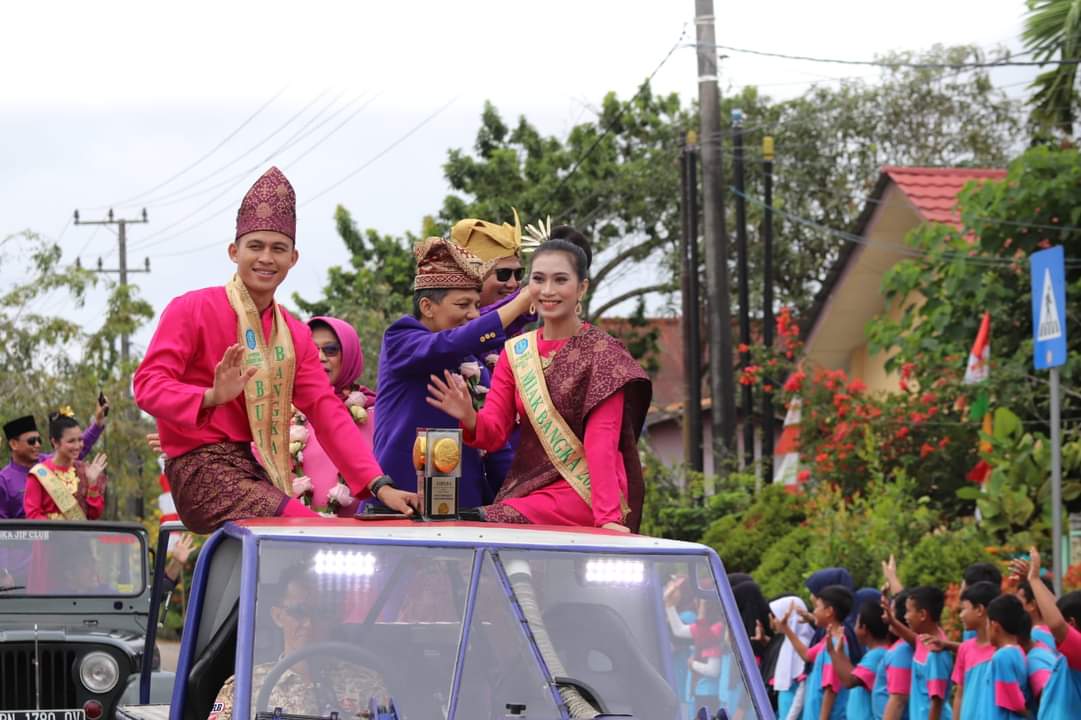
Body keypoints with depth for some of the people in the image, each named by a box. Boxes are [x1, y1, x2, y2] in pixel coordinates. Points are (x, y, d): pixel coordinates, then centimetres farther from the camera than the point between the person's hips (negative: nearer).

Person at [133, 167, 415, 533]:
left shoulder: (296, 335, 16)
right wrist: (212, 397, -30)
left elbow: (327, 412, 8)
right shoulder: (191, 310, -4)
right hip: (202, 471, -8)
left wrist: (379, 486, -5)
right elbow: (148, 385, -11)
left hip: (256, 473, 8)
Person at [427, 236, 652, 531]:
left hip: (583, 493, -5)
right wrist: (469, 418, -20)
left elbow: (601, 443, -14)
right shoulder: (515, 352, 10)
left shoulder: (602, 352, -6)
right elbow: (494, 434, 3)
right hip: (527, 488, 5)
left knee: (491, 523, -27)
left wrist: (608, 518, -25)